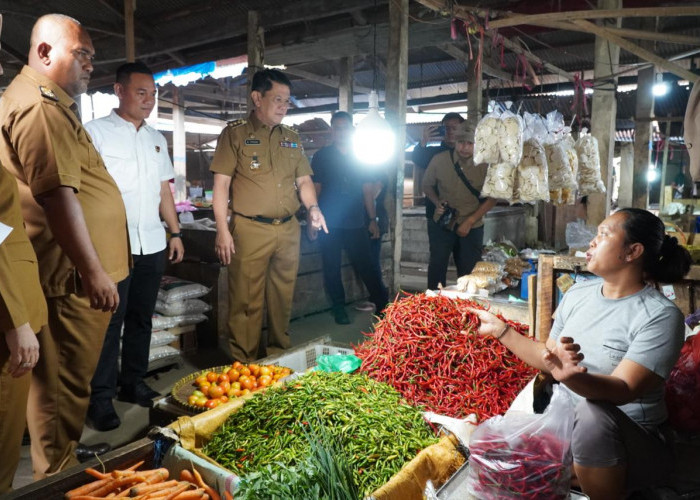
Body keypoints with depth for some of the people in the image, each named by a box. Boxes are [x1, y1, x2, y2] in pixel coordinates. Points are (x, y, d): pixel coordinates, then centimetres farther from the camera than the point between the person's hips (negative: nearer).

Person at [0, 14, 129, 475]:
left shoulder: (51, 103, 21)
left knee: (68, 379, 22)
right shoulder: (40, 105, -15)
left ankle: (66, 453, 39)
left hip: (75, 274, 11)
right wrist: (93, 272, -25)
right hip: (73, 278, -11)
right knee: (63, 383, 1)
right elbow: (57, 195, -25)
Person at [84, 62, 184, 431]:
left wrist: (175, 232, 13)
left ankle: (133, 383, 27)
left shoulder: (156, 139, 15)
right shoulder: (95, 132, -2)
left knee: (141, 318, 13)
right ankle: (101, 397, 12)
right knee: (109, 322, 0)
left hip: (152, 245, 6)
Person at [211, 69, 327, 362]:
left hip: (288, 230, 5)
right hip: (250, 230, -4)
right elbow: (221, 184, -4)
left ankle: (279, 357, 28)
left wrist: (313, 208, -3)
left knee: (283, 299, 12)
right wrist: (222, 230, -11)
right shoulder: (235, 134, 1)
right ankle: (244, 366, 13)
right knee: (246, 302, 0)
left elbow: (303, 180, 18)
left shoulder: (291, 139, 16)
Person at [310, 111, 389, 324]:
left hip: (356, 223, 1)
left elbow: (368, 190, 9)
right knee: (332, 269, 6)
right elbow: (315, 189, 2)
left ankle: (383, 304, 13)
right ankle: (339, 310, 20)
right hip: (329, 224, -1)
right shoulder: (322, 156, 3)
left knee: (366, 266, 1)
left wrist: (373, 219, 5)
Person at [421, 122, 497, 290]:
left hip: (472, 227, 0)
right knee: (437, 266, 1)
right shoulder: (439, 160, -10)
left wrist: (470, 221, -11)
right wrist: (438, 203, -11)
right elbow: (427, 185, 7)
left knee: (468, 272, 9)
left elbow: (492, 198, -4)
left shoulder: (484, 165, -12)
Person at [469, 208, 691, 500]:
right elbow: (550, 356, 11)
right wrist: (499, 329, 7)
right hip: (564, 421, 5)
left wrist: (573, 377, -45)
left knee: (592, 411, -37)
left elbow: (623, 391, -26)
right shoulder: (577, 294, 4)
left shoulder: (660, 316, -15)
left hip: (632, 438, -5)